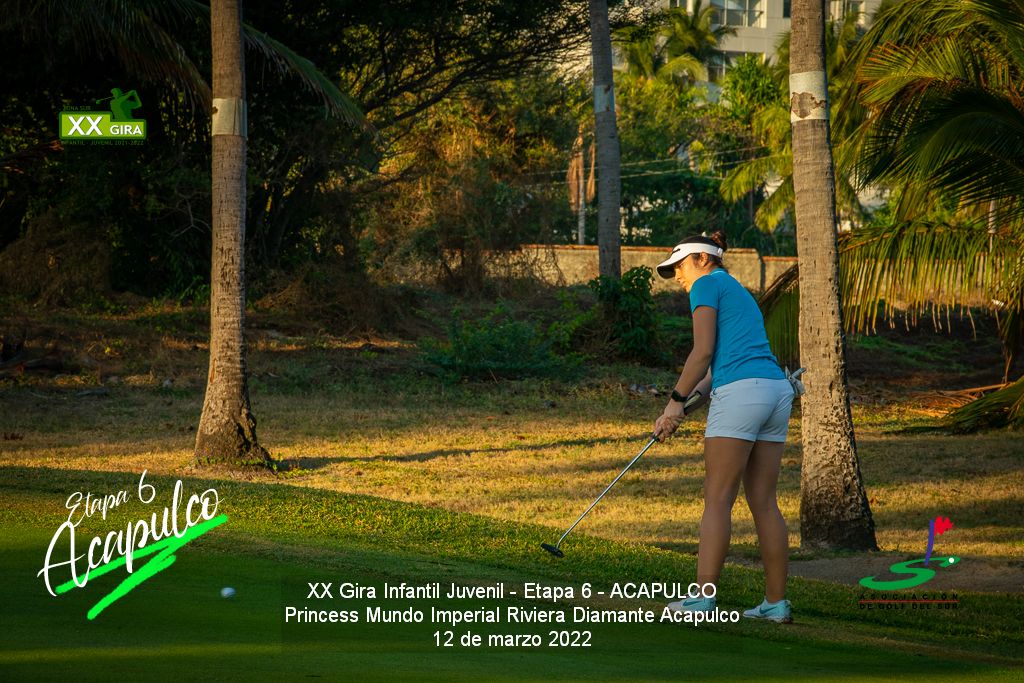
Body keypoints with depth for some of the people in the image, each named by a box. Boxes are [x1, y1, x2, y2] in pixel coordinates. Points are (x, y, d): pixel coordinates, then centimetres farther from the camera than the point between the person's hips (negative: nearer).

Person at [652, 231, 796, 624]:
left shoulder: (707, 284, 3)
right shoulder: (740, 295, 29)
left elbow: (703, 352, -7)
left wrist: (676, 400, -1)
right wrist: (686, 406, 12)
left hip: (741, 394, -8)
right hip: (777, 389, 8)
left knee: (718, 499, -7)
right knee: (763, 502, 7)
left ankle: (703, 598, -11)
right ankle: (776, 602, 5)